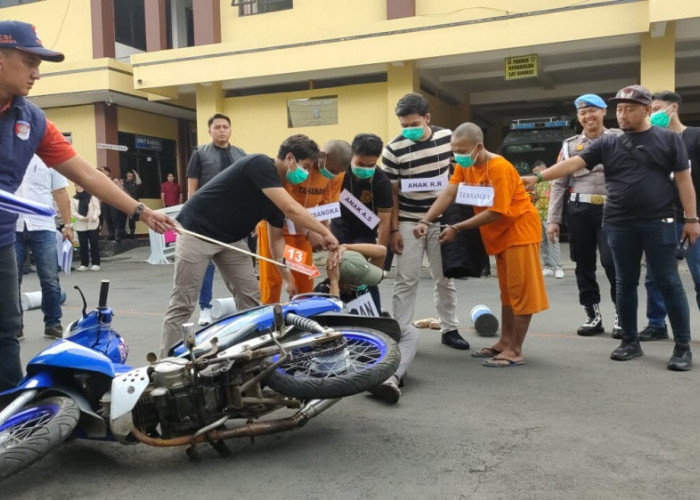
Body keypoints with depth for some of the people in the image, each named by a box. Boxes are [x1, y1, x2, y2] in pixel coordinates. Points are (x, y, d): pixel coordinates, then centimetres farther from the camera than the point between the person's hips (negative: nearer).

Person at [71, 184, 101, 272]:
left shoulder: (92, 197, 4)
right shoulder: (73, 199, 7)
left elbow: (97, 208, 0)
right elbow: (73, 212, 1)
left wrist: (94, 217, -18)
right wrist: (82, 218, -15)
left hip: (93, 224, -1)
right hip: (80, 225, 1)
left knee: (94, 243, -1)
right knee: (83, 245, 3)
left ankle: (96, 263, 3)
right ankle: (84, 264, 10)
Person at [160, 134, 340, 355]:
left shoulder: (278, 192, 5)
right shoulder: (260, 164, -22)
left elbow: (276, 238, 7)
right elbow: (291, 209, -31)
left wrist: (289, 279, 1)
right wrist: (325, 233, -24)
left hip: (231, 239, 9)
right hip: (197, 232, -9)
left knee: (250, 300, 6)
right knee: (183, 304, -4)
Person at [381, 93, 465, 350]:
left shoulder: (448, 137, -3)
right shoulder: (393, 150, -10)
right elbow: (391, 193, -6)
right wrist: (394, 229, -8)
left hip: (442, 220, 3)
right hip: (408, 223, -2)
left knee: (445, 279, 11)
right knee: (406, 281, 0)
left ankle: (449, 329, 24)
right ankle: (402, 334, 9)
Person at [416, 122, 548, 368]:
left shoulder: (499, 168, -24)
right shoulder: (464, 165, 0)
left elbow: (495, 212, -26)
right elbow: (448, 193, -9)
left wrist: (457, 228, -24)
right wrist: (426, 221, -24)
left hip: (520, 230, -9)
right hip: (499, 234, 9)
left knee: (521, 290, -4)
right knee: (507, 290, 15)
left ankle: (515, 351, 0)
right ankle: (504, 342, 24)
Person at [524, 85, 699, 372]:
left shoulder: (669, 139, 3)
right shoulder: (607, 143, 6)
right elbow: (574, 163, -3)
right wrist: (538, 177, -16)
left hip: (659, 223, -2)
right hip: (620, 225, 2)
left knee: (669, 283, 1)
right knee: (625, 284, 9)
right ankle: (630, 341, 22)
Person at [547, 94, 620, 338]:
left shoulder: (618, 139, 7)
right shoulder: (570, 145, 12)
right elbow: (559, 184, 10)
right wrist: (553, 219, 4)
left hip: (611, 210, -2)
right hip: (579, 210, 3)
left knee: (612, 261, -10)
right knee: (584, 264, 7)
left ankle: (621, 313, 8)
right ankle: (593, 315, 19)